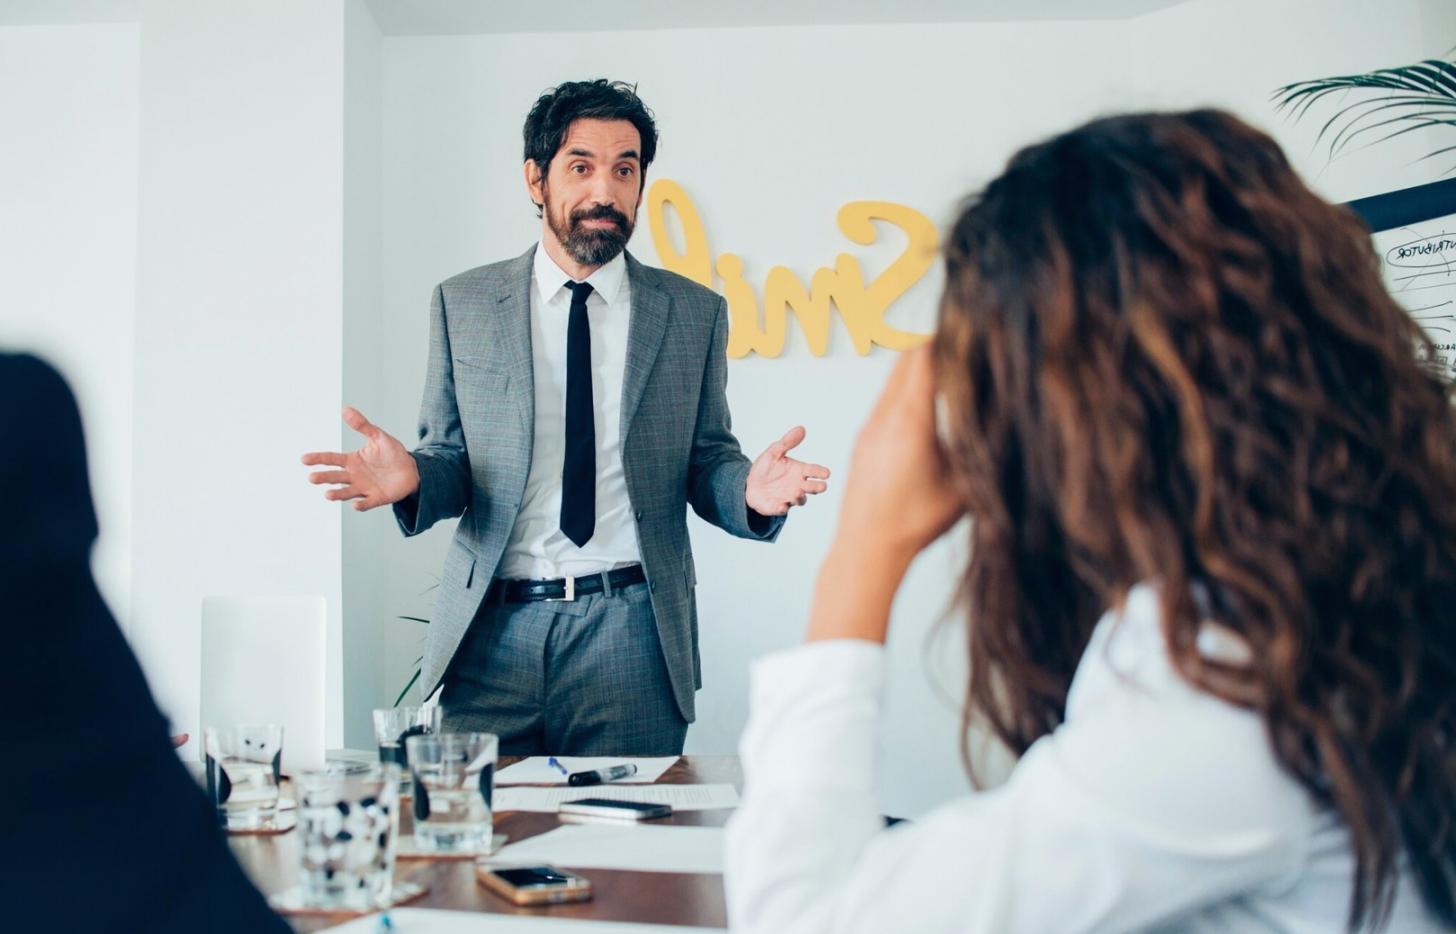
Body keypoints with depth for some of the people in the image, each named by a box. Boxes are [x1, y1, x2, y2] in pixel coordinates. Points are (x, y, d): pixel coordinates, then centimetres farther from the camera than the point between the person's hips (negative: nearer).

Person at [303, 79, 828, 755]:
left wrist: (748, 490, -14)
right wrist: (414, 477, -14)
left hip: (632, 630, 0)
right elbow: (451, 459, 8)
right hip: (492, 630, 1)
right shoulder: (462, 304, 8)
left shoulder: (694, 313, 8)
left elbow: (706, 461, 8)